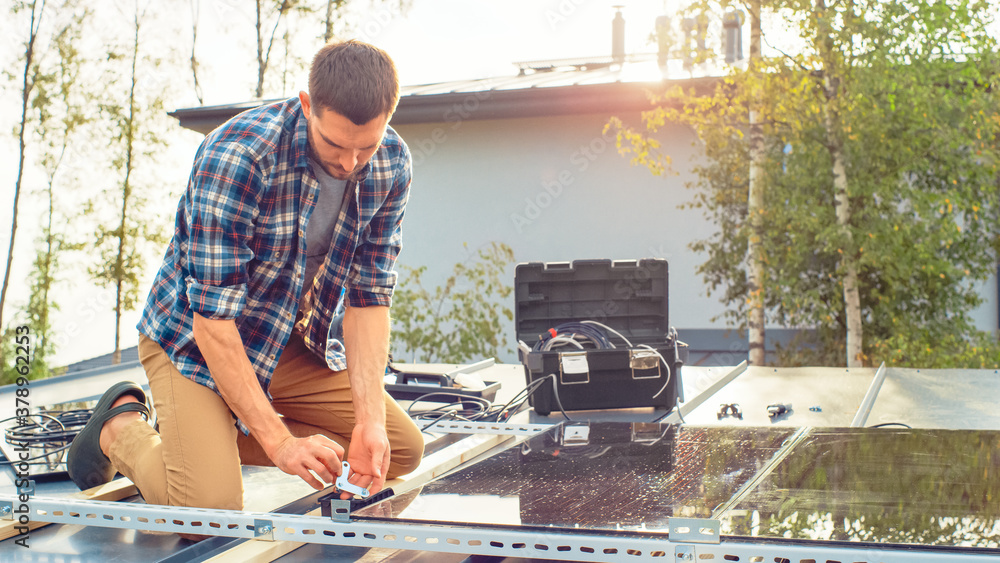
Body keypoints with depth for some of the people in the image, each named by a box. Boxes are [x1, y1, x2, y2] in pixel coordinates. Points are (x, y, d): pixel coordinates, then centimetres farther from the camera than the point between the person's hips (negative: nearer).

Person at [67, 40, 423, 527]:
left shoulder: (391, 164, -13)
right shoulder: (235, 156, -31)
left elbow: (369, 297, -9)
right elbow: (213, 316, -29)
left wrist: (371, 421, -19)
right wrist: (278, 440, -30)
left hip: (295, 342, 6)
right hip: (194, 340, -6)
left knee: (403, 448, 2)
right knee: (210, 511, -23)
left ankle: (224, 438, 10)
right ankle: (122, 427, 9)